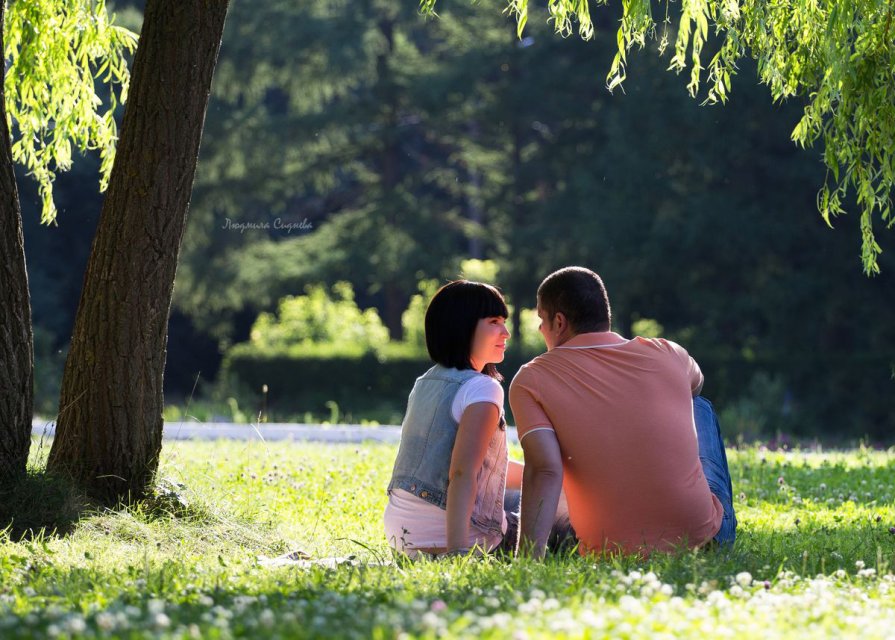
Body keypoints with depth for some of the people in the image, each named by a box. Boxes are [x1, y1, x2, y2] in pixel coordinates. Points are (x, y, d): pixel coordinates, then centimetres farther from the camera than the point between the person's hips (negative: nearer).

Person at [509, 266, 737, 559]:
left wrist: (528, 560, -26)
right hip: (703, 534, 2)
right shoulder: (666, 354, 1)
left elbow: (544, 470, -21)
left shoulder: (531, 381, -7)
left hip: (609, 551, -1)